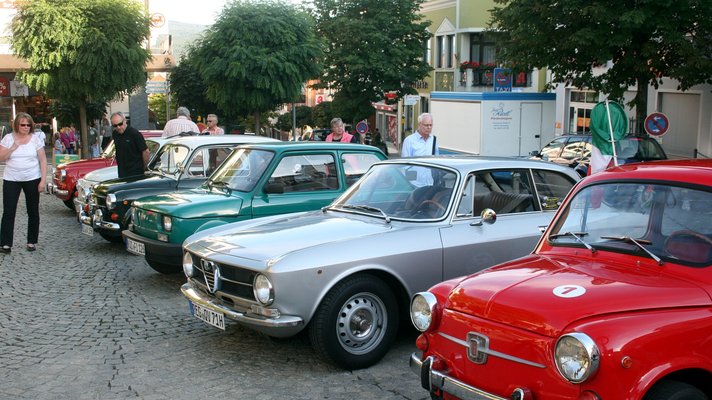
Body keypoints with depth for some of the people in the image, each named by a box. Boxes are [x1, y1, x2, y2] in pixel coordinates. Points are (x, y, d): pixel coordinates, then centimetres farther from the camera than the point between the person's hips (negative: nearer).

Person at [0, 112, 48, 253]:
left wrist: (43, 180, -6)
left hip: (32, 180, 0)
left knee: (33, 212, 7)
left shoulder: (35, 139, -1)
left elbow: (43, 161, 0)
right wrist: (13, 147, -18)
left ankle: (32, 242, 19)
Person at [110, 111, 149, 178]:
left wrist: (144, 168, -4)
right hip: (122, 172, 6)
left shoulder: (134, 133, -14)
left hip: (136, 172, -6)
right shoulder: (115, 134, 6)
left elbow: (145, 151, -11)